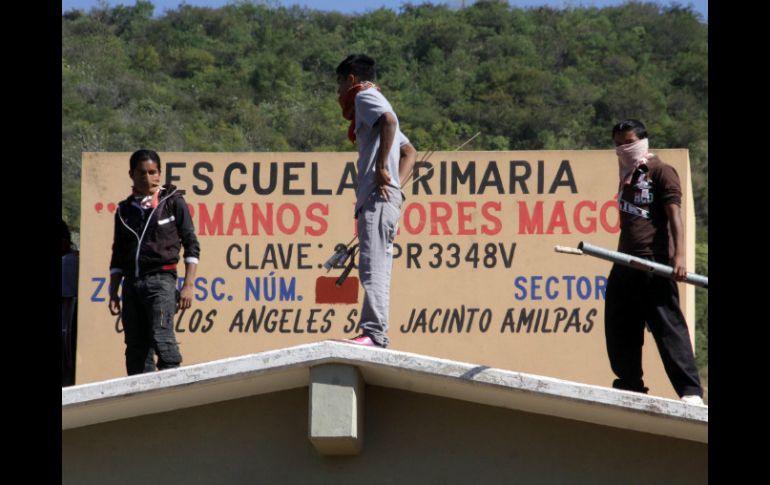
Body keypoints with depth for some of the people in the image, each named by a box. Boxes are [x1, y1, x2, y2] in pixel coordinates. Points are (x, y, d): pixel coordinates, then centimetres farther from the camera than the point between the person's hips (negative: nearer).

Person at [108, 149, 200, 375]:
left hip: (161, 279, -5)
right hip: (131, 283, 5)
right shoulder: (125, 210, 15)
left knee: (162, 338, -19)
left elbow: (191, 244, 2)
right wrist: (113, 293, 14)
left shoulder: (173, 202, 3)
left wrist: (188, 285, -6)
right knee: (135, 348, 1)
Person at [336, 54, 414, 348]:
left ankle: (373, 333, -26)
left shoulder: (364, 96, 2)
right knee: (375, 269, 9)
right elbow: (410, 153, 30)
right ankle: (377, 335, 9)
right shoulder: (372, 103, 30)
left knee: (372, 267, -18)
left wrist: (381, 167, -20)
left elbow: (389, 120, -21)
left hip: (377, 197, -10)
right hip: (385, 198, 10)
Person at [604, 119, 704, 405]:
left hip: (653, 263, -9)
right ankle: (630, 385, 23)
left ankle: (690, 391, -15)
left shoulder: (661, 172, -3)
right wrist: (621, 257, 17)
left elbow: (674, 215, -13)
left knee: (668, 327, -13)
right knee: (618, 329, 11)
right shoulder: (627, 175, 20)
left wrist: (679, 256, -24)